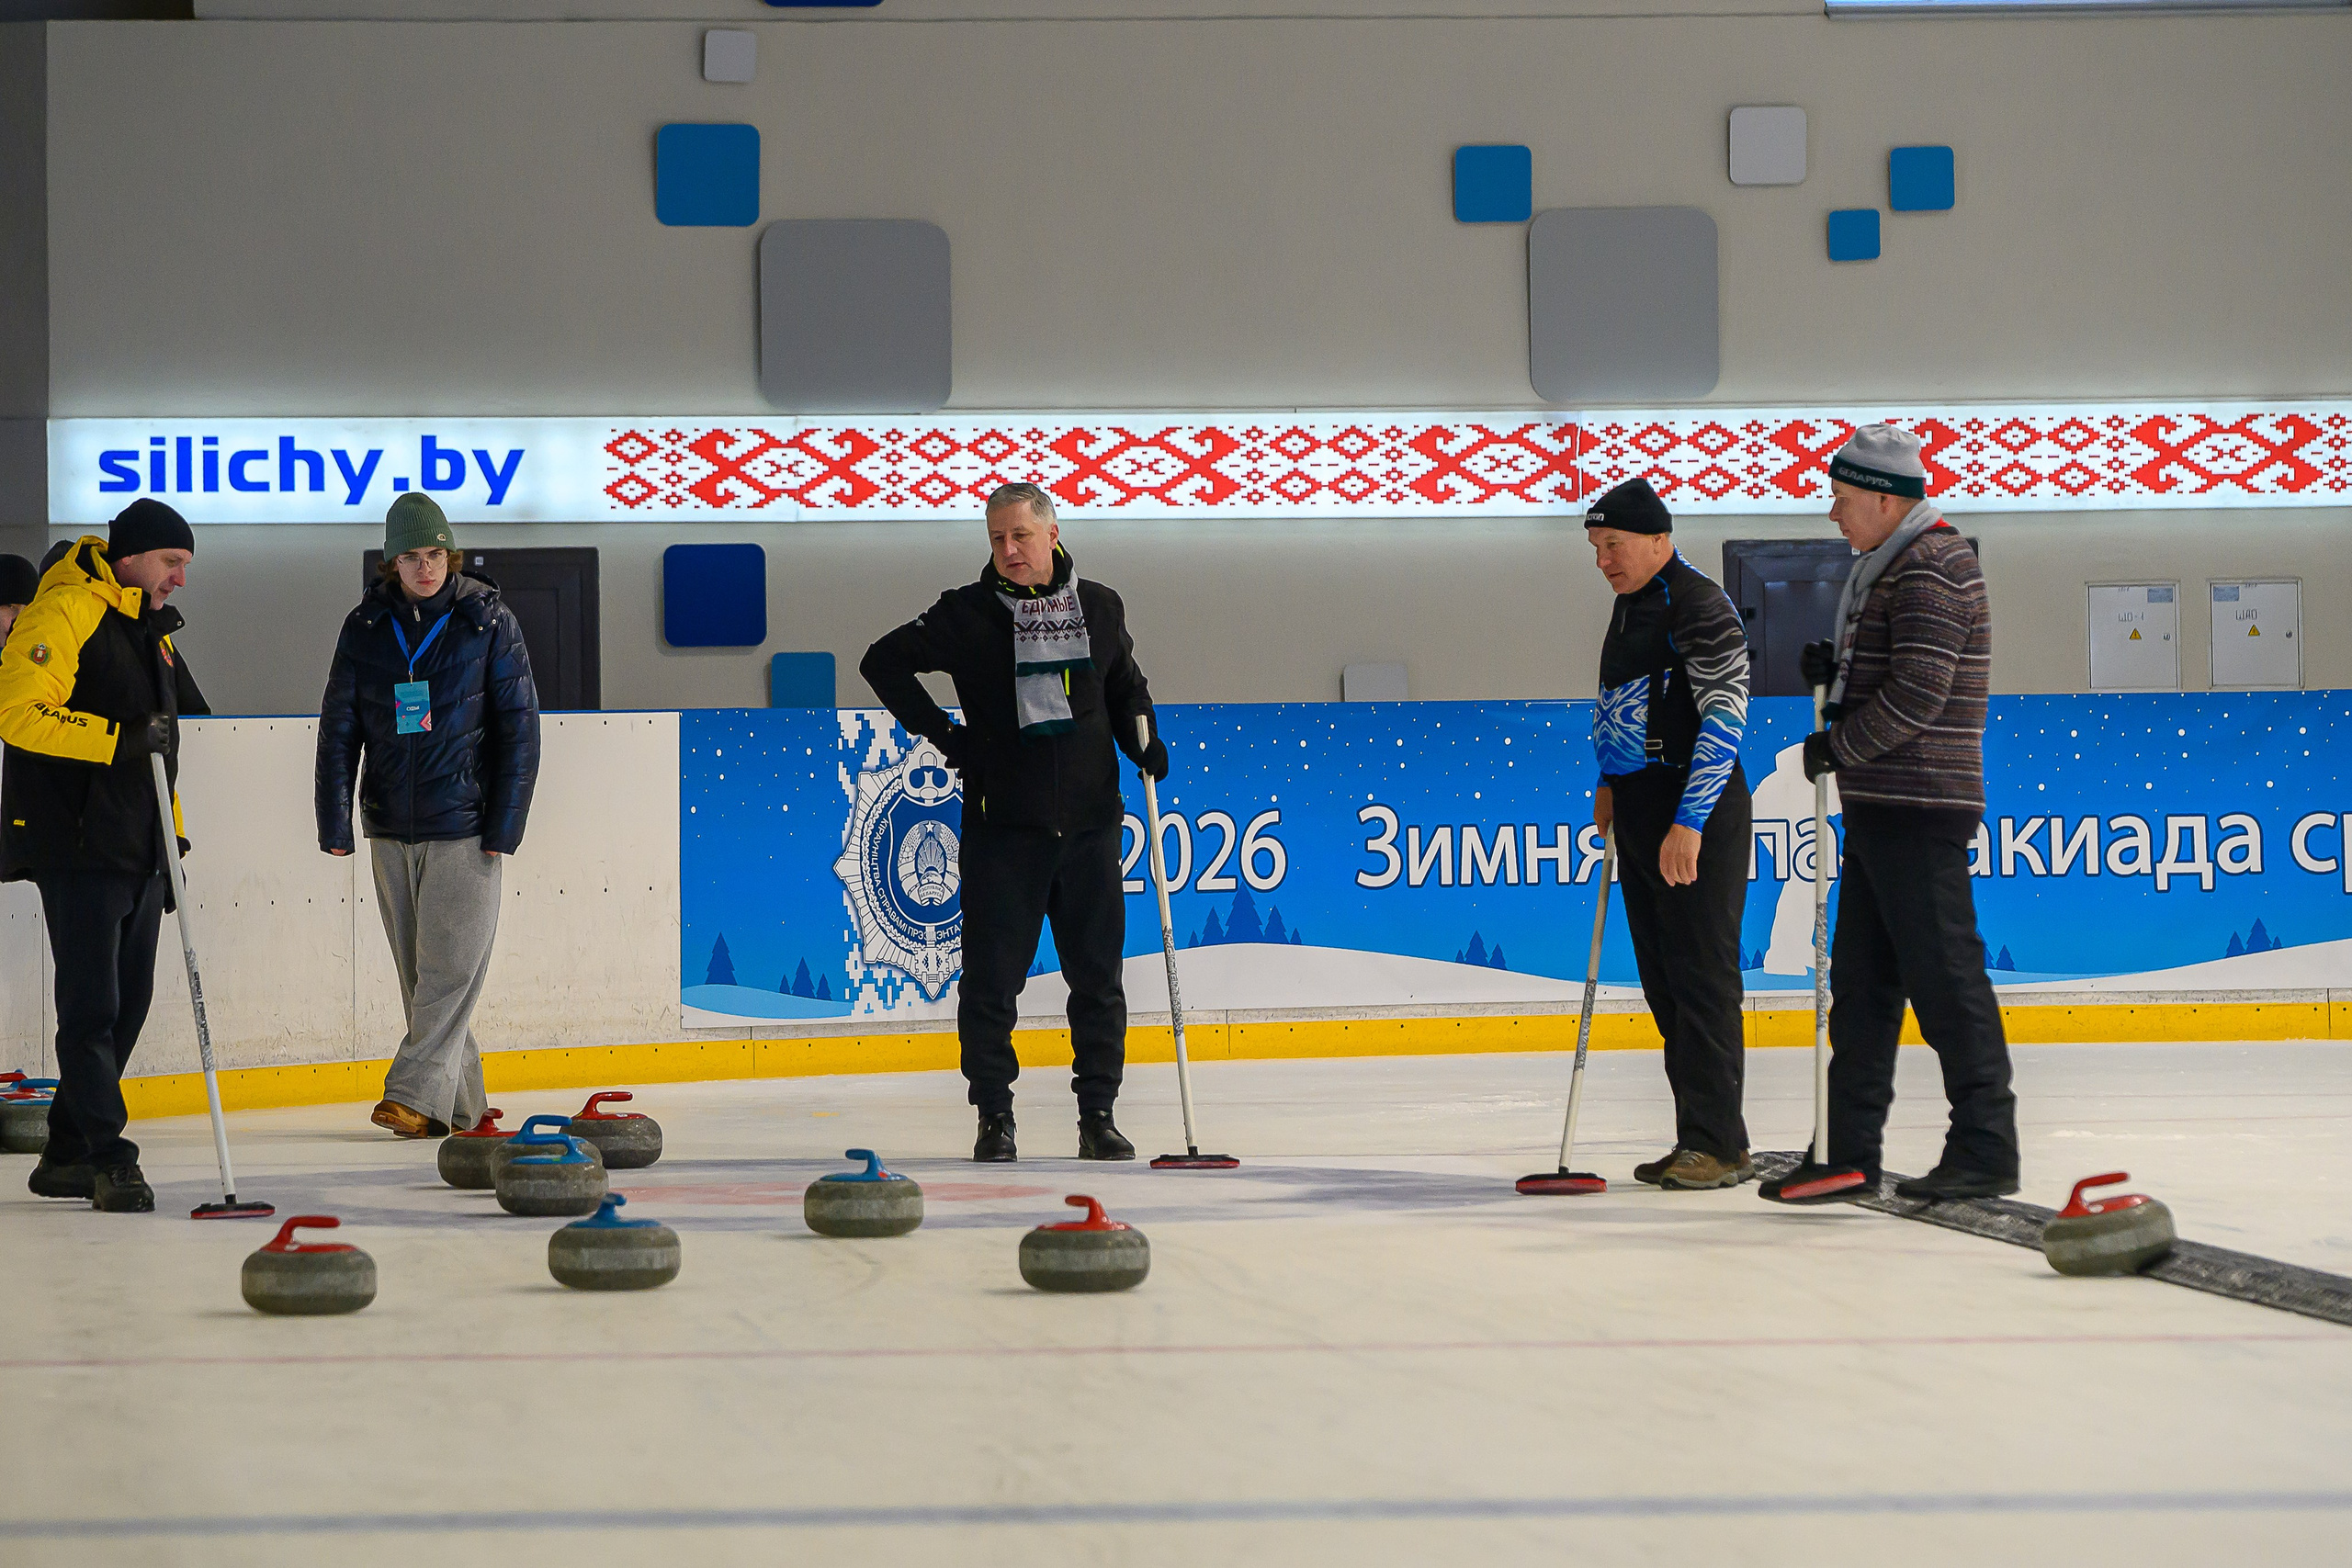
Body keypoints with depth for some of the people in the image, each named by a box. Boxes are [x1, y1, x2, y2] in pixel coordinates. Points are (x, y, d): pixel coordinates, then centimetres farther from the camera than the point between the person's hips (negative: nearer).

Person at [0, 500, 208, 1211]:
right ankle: (107, 1158, -8)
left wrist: (171, 837, 23)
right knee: (93, 1005, -9)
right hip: (78, 848, -9)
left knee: (127, 1003, 10)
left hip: (140, 851, 9)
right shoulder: (63, 613, -11)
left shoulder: (152, 629, 19)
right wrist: (120, 738, -24)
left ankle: (66, 1156, 17)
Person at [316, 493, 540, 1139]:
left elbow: (519, 728, -2)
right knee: (418, 974, 7)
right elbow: (339, 728, 8)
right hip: (391, 830, 4)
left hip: (465, 828, -4)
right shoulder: (365, 627, 5)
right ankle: (461, 1104, 14)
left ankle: (415, 1095, -12)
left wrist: (504, 825, -7)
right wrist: (334, 820, 0)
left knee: (451, 966, -10)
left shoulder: (489, 621, -3)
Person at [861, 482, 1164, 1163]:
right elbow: (884, 661, 3)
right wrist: (939, 730, -3)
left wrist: (1144, 741, 3)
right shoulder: (967, 614, -1)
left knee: (1098, 976, 4)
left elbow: (1126, 686, 21)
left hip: (1089, 822, 2)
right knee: (992, 977, 0)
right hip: (1002, 826, -2)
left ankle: (1098, 1115, 13)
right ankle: (994, 1118, 10)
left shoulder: (1100, 608, 8)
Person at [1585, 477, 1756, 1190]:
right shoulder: (1630, 605, 16)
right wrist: (1611, 782, 22)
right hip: (1643, 811, 10)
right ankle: (1696, 1142, 16)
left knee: (1701, 975, -8)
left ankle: (1719, 1144, -6)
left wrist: (1689, 821, -23)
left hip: (1697, 814, -10)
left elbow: (1726, 712, -20)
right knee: (1664, 982, 11)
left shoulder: (1698, 605, -14)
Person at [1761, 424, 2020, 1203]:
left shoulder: (1931, 569, -15)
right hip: (1881, 807, 11)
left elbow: (1919, 693, -22)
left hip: (1920, 810, -11)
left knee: (1944, 976, -9)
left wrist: (1838, 745, -12)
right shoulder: (1892, 565, 18)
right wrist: (1837, 669, 7)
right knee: (1861, 975, 12)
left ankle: (1985, 1149, -7)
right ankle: (1848, 1148, 17)